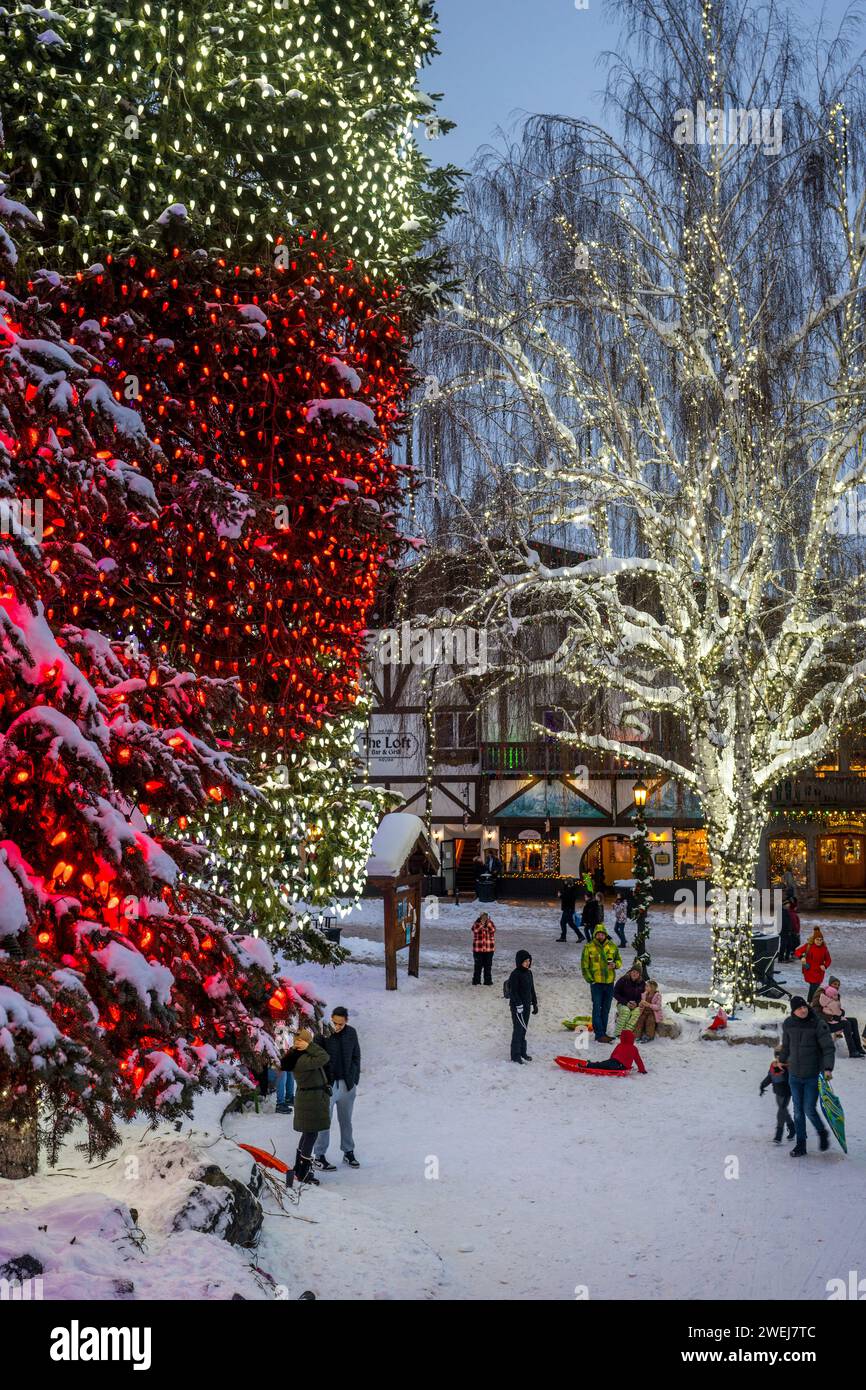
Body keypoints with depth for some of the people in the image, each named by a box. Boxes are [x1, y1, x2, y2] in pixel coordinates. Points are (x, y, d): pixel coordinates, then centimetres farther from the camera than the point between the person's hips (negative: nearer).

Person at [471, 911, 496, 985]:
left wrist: (488, 924, -27)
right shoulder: (476, 923, 0)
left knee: (488, 965, 6)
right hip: (478, 948, -2)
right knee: (478, 965, 1)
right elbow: (475, 930, -21)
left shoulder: (490, 923, 4)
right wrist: (482, 923, -30)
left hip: (489, 948, 2)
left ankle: (488, 980, 14)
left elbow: (493, 930, -14)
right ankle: (476, 981, 9)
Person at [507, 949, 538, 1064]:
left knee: (524, 1029, 15)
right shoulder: (515, 974, -14)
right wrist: (519, 1005, -21)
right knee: (518, 1029, -6)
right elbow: (513, 991, -17)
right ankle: (515, 1055, -2)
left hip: (527, 1005, 8)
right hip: (517, 1006, -8)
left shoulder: (528, 973, 11)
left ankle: (522, 1052, 26)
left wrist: (535, 1004, 19)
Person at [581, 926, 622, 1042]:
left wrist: (615, 965, -8)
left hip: (609, 982, 4)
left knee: (606, 1009, 11)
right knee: (597, 1009, -7)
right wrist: (590, 979, -8)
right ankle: (599, 1034, -7)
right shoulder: (589, 947, -3)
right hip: (596, 982, -4)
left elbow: (619, 961, 16)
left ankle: (603, 1032, 20)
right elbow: (584, 965, -1)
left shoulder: (612, 946, 7)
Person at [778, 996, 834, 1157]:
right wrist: (781, 1061, 27)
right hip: (794, 1076, 4)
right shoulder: (788, 1025, -2)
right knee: (798, 1111, 7)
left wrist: (828, 1068, -27)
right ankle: (800, 1145, 16)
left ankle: (822, 1134, 25)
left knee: (809, 1110, -4)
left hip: (813, 1076, -4)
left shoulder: (818, 1025, -14)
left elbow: (829, 1048, -15)